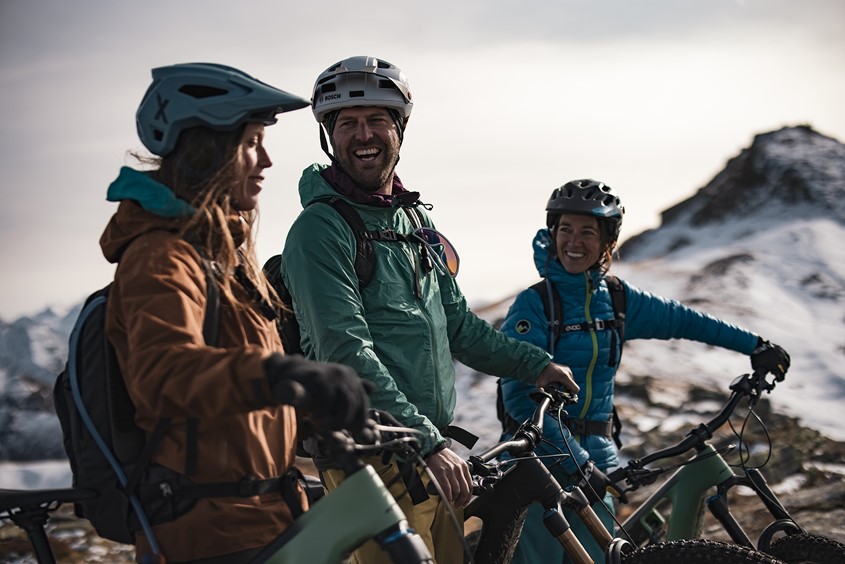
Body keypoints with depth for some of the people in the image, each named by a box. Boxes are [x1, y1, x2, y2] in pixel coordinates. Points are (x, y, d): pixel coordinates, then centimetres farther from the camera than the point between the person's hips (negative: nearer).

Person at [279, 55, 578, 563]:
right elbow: (347, 352, -20)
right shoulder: (320, 230, -11)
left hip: (433, 449, 8)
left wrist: (534, 363, 14)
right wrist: (428, 442, -25)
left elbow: (456, 324, 23)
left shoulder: (416, 219, 16)